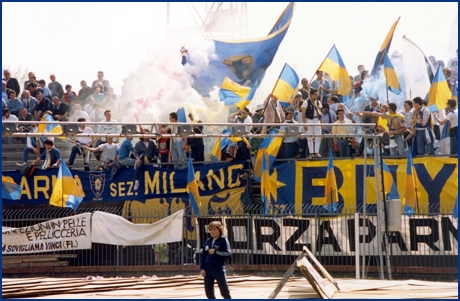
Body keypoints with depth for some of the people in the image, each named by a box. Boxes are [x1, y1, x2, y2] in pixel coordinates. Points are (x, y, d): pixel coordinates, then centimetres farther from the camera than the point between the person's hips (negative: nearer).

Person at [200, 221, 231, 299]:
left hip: (219, 269, -5)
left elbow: (228, 253, -10)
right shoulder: (208, 241, 12)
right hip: (208, 270, 5)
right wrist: (202, 268, 3)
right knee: (209, 292, 5)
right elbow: (202, 255, 13)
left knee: (225, 291, -5)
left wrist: (215, 252, -15)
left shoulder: (223, 240, -1)